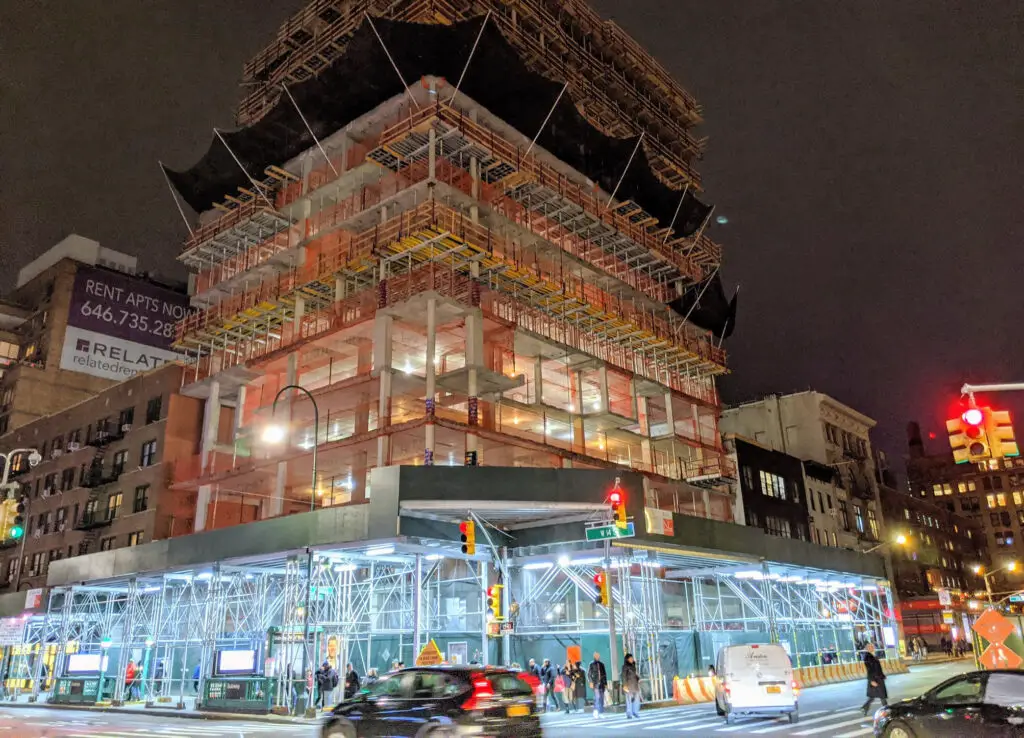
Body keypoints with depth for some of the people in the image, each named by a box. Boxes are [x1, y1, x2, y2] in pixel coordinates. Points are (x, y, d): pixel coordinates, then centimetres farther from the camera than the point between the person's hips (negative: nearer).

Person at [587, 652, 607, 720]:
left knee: (601, 698, 6)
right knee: (597, 697, -16)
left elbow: (605, 674, 18)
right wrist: (590, 682, -11)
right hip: (595, 683, -5)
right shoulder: (591, 664, 0)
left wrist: (605, 683, 13)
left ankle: (601, 713, 13)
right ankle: (596, 713, -14)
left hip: (602, 683, 5)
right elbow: (588, 674, -2)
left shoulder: (601, 664, 13)